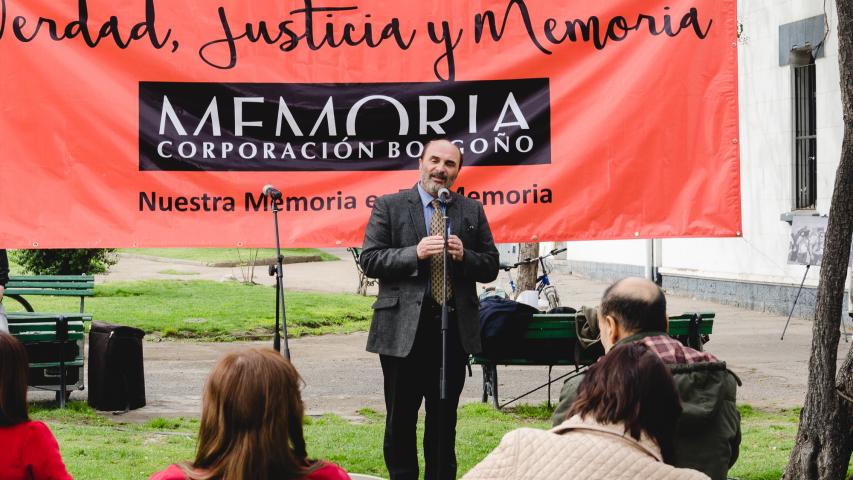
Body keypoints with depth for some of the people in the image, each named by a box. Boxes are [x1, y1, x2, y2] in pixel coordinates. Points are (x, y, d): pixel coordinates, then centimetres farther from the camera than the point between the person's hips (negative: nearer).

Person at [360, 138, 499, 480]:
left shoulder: (472, 211, 11)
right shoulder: (389, 206, 3)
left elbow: (490, 268, 10)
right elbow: (369, 260, -5)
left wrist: (464, 256, -11)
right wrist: (415, 253, -17)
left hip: (455, 329, 2)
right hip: (404, 329, -2)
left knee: (444, 420, 10)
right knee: (400, 418, 4)